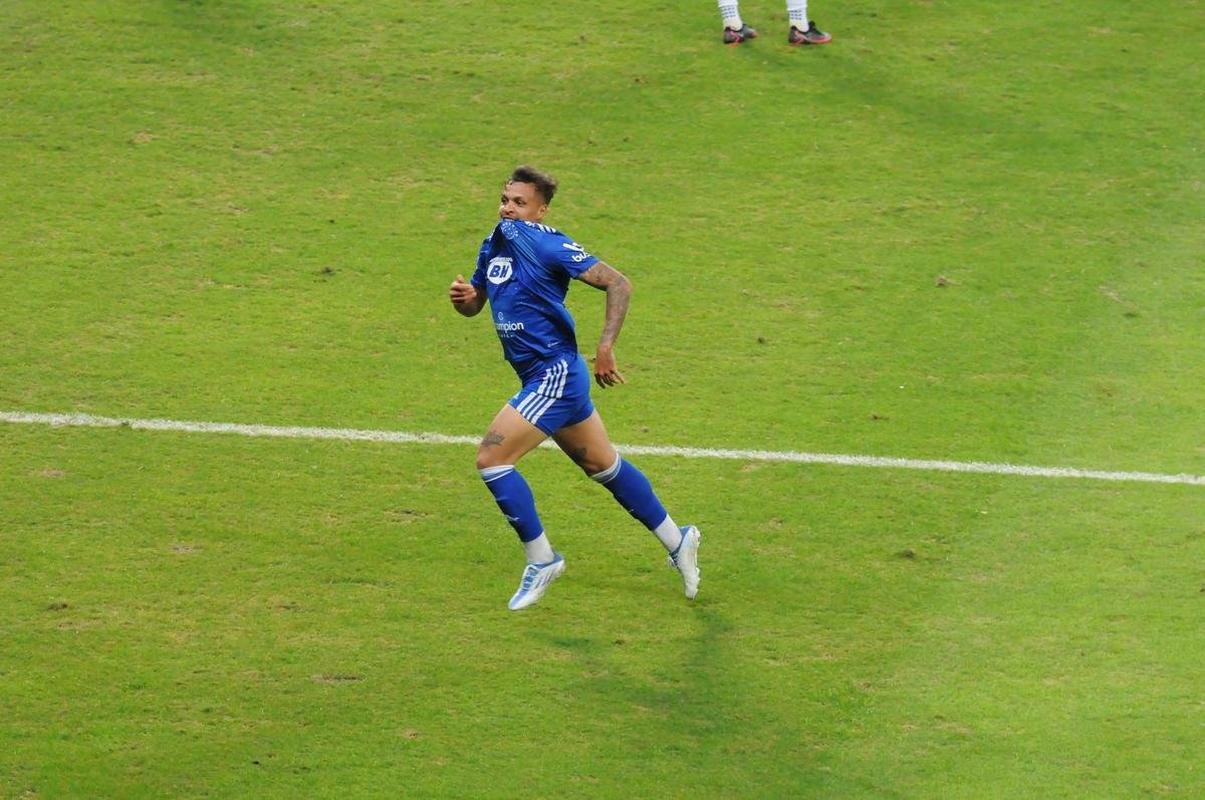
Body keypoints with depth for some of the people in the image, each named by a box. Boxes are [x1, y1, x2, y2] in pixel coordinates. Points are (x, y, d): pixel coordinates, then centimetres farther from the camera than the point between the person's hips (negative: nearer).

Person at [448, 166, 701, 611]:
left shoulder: (548, 245, -16)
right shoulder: (494, 245, 9)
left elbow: (618, 284, -17)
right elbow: (474, 305, 20)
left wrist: (606, 348, -22)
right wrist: (461, 297, -4)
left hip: (555, 375, -9)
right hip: (542, 377, 9)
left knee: (491, 458, -14)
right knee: (604, 466, 19)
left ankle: (541, 559, -3)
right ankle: (677, 542, 32)